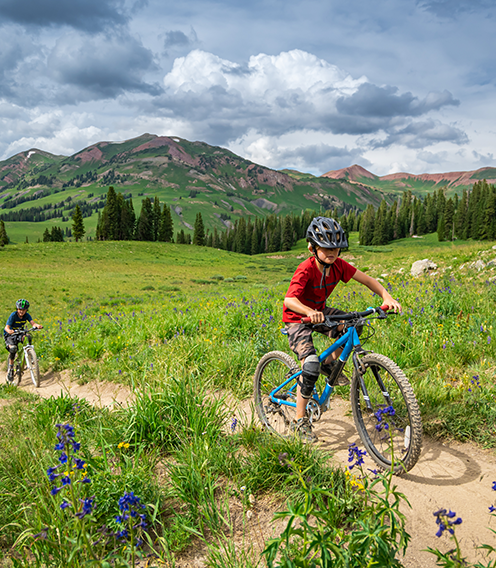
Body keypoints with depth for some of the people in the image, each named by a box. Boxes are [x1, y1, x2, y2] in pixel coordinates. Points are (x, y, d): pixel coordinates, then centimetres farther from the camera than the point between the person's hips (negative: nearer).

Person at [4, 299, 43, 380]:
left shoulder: (26, 315, -10)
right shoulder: (13, 315, -21)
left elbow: (32, 323, -23)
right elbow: (7, 327, -28)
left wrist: (37, 325, -47)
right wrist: (9, 331, -52)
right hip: (10, 335, -4)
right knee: (13, 348, -30)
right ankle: (10, 368, -14)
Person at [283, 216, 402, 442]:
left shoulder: (338, 265, -12)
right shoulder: (306, 269, -29)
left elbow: (367, 279, -10)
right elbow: (289, 300, -42)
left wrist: (387, 297, -28)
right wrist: (310, 312, -62)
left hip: (319, 312, 6)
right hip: (297, 319, -6)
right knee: (311, 365, -22)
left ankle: (330, 364, 9)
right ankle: (300, 420, -4)